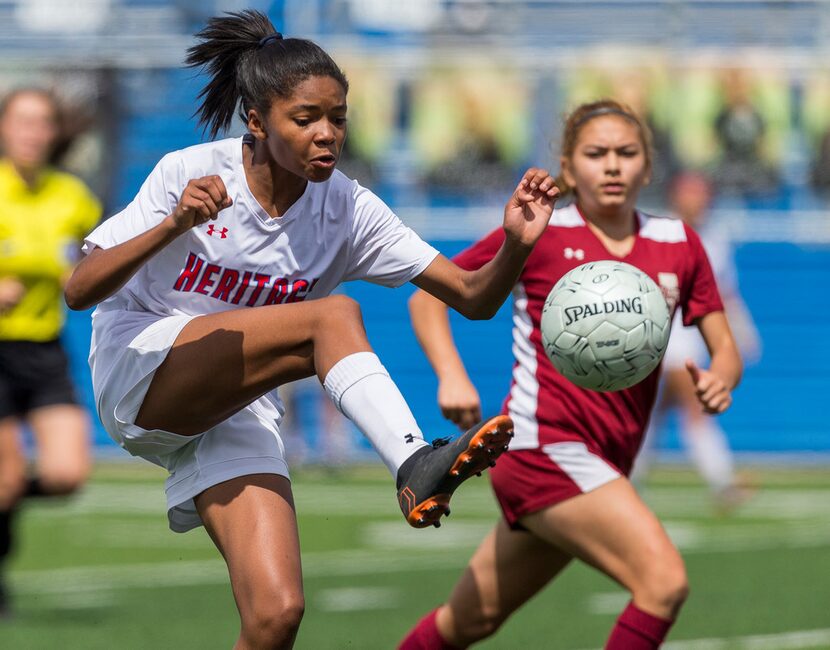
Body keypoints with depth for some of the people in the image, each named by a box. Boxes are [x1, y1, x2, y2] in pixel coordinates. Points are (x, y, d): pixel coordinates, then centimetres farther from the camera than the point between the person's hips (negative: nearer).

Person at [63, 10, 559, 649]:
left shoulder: (348, 211, -3)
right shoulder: (191, 172, -12)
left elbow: (474, 297, -3)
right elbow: (79, 290, -17)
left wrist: (516, 245, -24)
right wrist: (173, 226, -33)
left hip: (237, 410, 4)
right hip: (136, 374, -4)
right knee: (334, 316, -27)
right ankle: (416, 468, -44)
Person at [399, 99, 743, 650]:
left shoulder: (678, 244, 10)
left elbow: (725, 348, 12)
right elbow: (428, 294, 6)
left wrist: (720, 378, -13)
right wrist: (452, 377, -12)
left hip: (601, 466, 6)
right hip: (544, 442, -6)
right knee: (663, 579, -23)